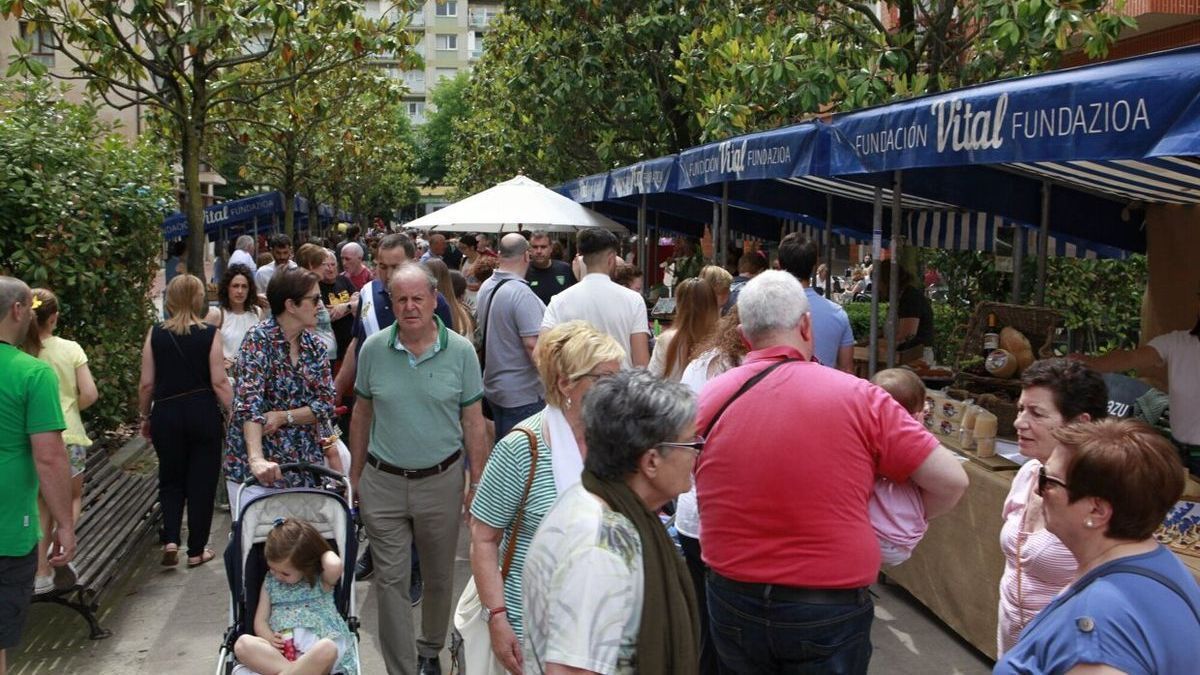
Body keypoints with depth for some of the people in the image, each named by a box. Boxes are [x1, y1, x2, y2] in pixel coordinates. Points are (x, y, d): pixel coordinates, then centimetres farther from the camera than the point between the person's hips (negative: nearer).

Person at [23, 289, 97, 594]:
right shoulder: (70, 349, -7)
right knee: (73, 497, 19)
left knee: (43, 505, 15)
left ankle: (42, 572, 15)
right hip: (68, 437, -1)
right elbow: (90, 394, -9)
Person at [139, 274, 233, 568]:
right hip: (203, 412, -2)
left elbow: (147, 383, 0)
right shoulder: (209, 334, -7)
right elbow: (219, 382, -10)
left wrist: (145, 416, 13)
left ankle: (170, 540, 2)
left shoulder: (155, 334, -2)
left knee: (171, 480, 18)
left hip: (166, 412, 2)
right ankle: (196, 550, 15)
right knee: (201, 482, 9)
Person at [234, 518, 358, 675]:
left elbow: (334, 566, -21)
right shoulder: (270, 582, 17)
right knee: (243, 644, -26)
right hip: (280, 652, 4)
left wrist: (323, 553, 2)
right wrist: (270, 638, -7)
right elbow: (260, 620, 15)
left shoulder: (322, 581, 4)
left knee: (326, 649, -40)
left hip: (316, 646, -3)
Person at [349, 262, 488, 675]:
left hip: (441, 481, 0)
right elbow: (362, 415, 7)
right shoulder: (373, 349, -3)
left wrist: (478, 485, -4)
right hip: (383, 482, 0)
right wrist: (355, 475, 8)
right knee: (391, 582, 3)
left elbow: (473, 423, -3)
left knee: (439, 579, 16)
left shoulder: (460, 351, -7)